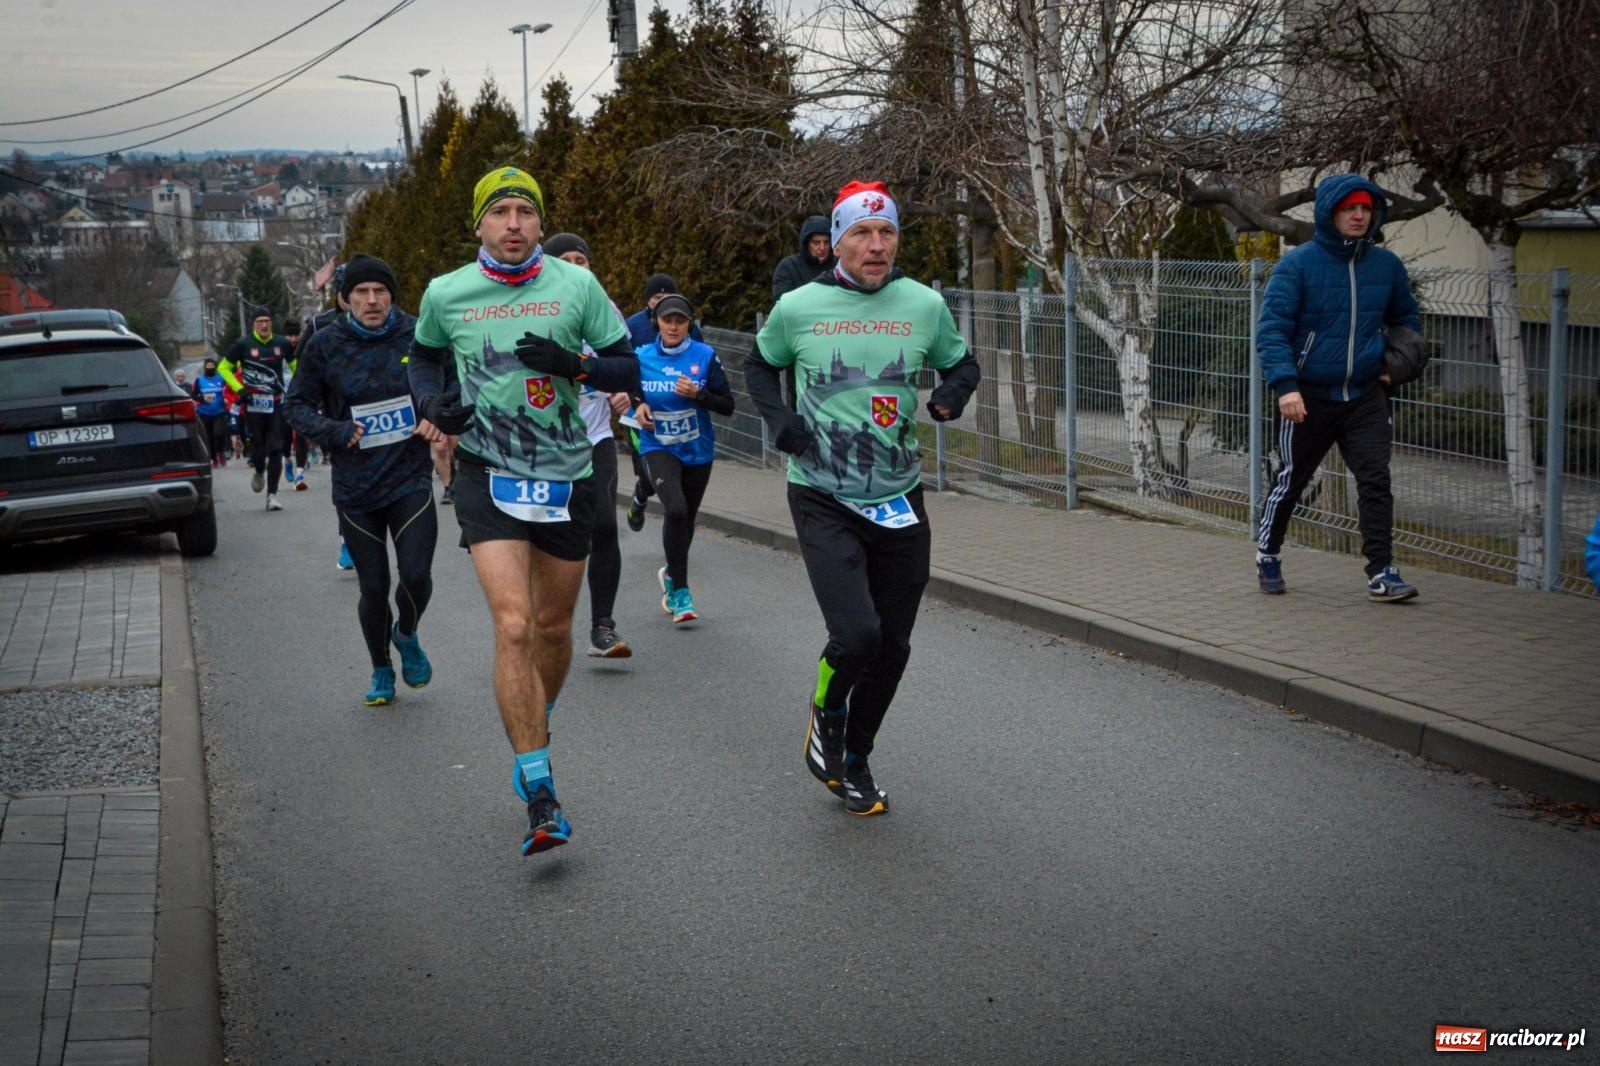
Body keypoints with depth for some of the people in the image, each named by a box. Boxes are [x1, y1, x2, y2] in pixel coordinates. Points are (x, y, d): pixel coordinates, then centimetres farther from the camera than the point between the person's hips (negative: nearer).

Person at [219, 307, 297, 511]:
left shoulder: (281, 344, 6)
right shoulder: (243, 344, -1)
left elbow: (295, 365, 22)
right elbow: (223, 368, 7)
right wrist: (239, 389, -6)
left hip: (276, 404, 1)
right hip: (253, 404, -1)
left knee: (276, 449, -3)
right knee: (258, 447, 0)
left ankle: (272, 494, 0)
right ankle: (259, 472, 35)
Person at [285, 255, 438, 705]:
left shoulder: (416, 335, -1)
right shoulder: (325, 344, -2)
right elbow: (297, 405, 6)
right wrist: (333, 431, -12)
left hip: (411, 478, 0)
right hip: (355, 486, 0)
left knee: (416, 574, -12)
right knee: (373, 587, 6)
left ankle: (407, 635, 23)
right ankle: (381, 672, 28)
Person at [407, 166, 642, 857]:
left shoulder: (576, 286, -2)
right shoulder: (446, 293, 0)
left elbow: (629, 372, 1)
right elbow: (424, 356, 19)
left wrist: (574, 364, -18)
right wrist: (432, 403, -2)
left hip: (567, 476, 2)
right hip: (488, 476, -1)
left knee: (553, 627, 13)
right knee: (513, 627, -16)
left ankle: (535, 728, 44)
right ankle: (540, 798, -13)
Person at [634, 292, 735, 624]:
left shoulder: (705, 356, -7)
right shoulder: (642, 357, -4)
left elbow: (728, 405, -5)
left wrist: (698, 394, -22)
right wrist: (638, 407, -9)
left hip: (697, 451, 2)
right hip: (658, 448, -2)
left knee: (686, 519, 16)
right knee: (675, 510, -25)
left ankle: (670, 573, 46)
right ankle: (680, 591, -14)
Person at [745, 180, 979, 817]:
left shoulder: (924, 305, 1)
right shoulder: (798, 308, -3)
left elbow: (961, 361, 18)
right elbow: (759, 365, 15)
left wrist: (953, 392, -5)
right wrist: (778, 420, -3)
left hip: (899, 500, 3)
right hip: (822, 499, -3)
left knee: (892, 647, 9)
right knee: (856, 634, -19)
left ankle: (855, 760, 32)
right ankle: (825, 710, 16)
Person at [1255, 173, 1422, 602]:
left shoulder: (1387, 265, 5)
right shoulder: (1298, 264, -9)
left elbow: (1406, 318, 23)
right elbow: (1271, 328, -13)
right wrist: (1285, 385, -25)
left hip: (1366, 396, 3)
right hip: (1308, 397, -3)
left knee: (1376, 481, -6)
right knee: (1291, 479, 10)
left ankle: (1381, 573, -3)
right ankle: (1268, 555, 31)